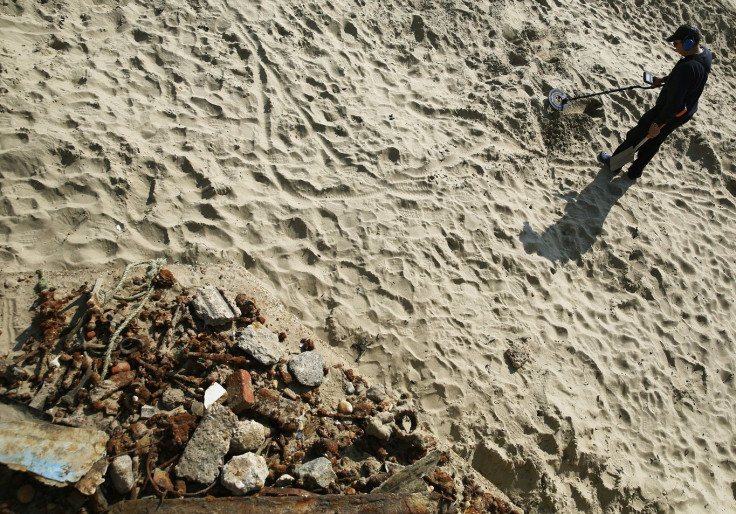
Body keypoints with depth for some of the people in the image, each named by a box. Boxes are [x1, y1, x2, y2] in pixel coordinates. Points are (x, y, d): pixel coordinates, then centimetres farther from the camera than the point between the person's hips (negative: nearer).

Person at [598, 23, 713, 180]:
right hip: (687, 112, 9)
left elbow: (674, 104, -33)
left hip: (671, 114, -9)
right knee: (654, 142, 25)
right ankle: (634, 172, 42)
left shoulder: (686, 68, -35)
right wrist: (664, 79, 15)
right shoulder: (705, 53, -6)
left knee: (635, 137, 12)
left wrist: (657, 124, -24)